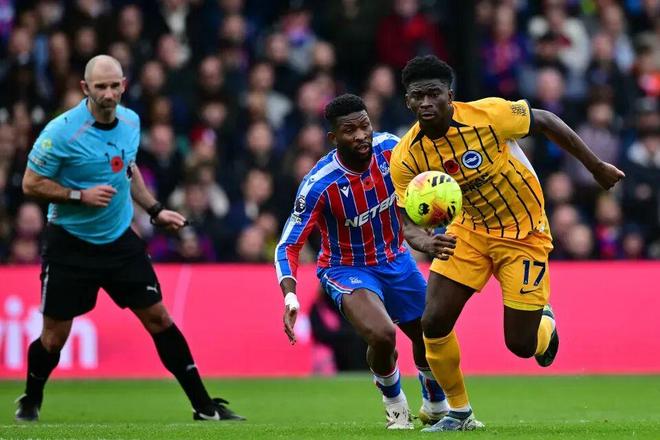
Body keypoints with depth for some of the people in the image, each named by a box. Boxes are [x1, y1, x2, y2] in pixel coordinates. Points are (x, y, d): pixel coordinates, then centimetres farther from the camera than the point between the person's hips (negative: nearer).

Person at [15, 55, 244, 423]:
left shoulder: (130, 122, 0)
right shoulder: (63, 131, -18)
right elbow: (31, 184, -12)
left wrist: (155, 210, 11)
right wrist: (80, 195, -22)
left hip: (120, 240, 4)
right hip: (71, 244, -4)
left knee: (159, 319, 0)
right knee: (54, 337, 0)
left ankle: (204, 406, 4)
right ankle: (31, 402, 29)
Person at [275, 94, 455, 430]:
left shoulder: (389, 148, -17)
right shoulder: (319, 185, -30)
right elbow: (288, 245, -26)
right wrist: (290, 295, -41)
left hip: (396, 261, 5)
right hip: (347, 269, -5)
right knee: (382, 335, -29)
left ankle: (436, 408, 47)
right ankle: (395, 406, 4)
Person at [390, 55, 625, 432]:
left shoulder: (488, 115, -27)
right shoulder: (407, 157, -16)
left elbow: (545, 121, -11)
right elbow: (408, 220, -13)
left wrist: (597, 167, -4)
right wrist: (423, 241, -39)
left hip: (524, 235, -3)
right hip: (470, 230, 3)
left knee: (520, 344, -3)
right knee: (434, 322, -10)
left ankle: (545, 323, 37)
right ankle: (460, 412, 11)